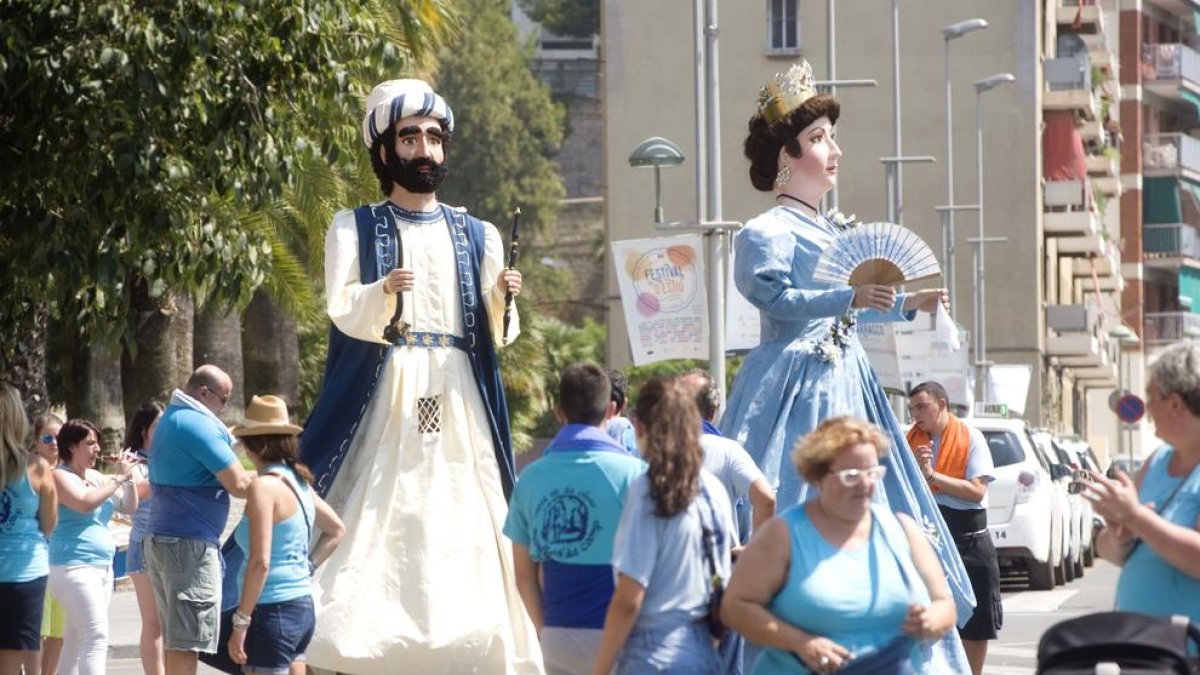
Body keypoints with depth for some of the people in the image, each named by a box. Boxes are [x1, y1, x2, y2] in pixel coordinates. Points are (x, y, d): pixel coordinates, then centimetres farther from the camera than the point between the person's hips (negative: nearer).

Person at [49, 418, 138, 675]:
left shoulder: (96, 476, 14)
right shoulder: (60, 476, -7)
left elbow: (129, 507, 16)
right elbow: (85, 503, -24)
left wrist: (129, 478, 1)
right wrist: (119, 478, -17)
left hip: (103, 565, 8)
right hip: (74, 566, -8)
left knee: (77, 640, 10)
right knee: (97, 636, -18)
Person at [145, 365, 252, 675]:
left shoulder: (169, 420, 19)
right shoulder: (198, 426, -14)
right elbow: (238, 484, -18)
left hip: (160, 538, 10)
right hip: (189, 544, -10)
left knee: (175, 637, 14)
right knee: (186, 641, -10)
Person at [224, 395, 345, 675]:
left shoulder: (264, 487, -16)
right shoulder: (299, 481, 10)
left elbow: (260, 563, -21)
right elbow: (336, 530, 25)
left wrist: (240, 622, -18)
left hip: (273, 611, -9)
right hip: (302, 607, 9)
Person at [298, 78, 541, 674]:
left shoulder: (477, 236, 13)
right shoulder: (354, 229, 6)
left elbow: (496, 336, 5)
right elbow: (344, 312, -9)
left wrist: (501, 302, -17)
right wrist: (384, 291, -29)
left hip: (459, 402, 3)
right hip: (383, 401, -2)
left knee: (463, 531, -5)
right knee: (371, 528, -11)